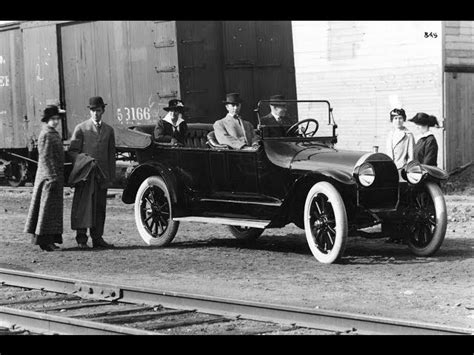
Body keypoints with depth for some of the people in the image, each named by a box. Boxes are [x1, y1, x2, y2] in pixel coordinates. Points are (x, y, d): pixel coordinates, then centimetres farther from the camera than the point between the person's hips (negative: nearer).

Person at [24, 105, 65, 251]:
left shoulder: (54, 134, 16)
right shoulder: (46, 135, -14)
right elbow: (45, 158, -19)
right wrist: (52, 178, -22)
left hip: (56, 176, 10)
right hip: (49, 176, -10)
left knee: (55, 208, 12)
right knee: (48, 207, -6)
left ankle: (49, 239, 16)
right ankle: (44, 239, -3)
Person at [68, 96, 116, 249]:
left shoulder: (109, 130, 14)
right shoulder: (81, 128, 3)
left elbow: (111, 155, 15)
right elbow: (72, 151, 1)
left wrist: (111, 177, 11)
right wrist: (82, 162, -16)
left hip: (102, 175, 4)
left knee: (100, 207, 5)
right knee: (83, 205, -6)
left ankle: (97, 238, 10)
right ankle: (81, 238, -5)